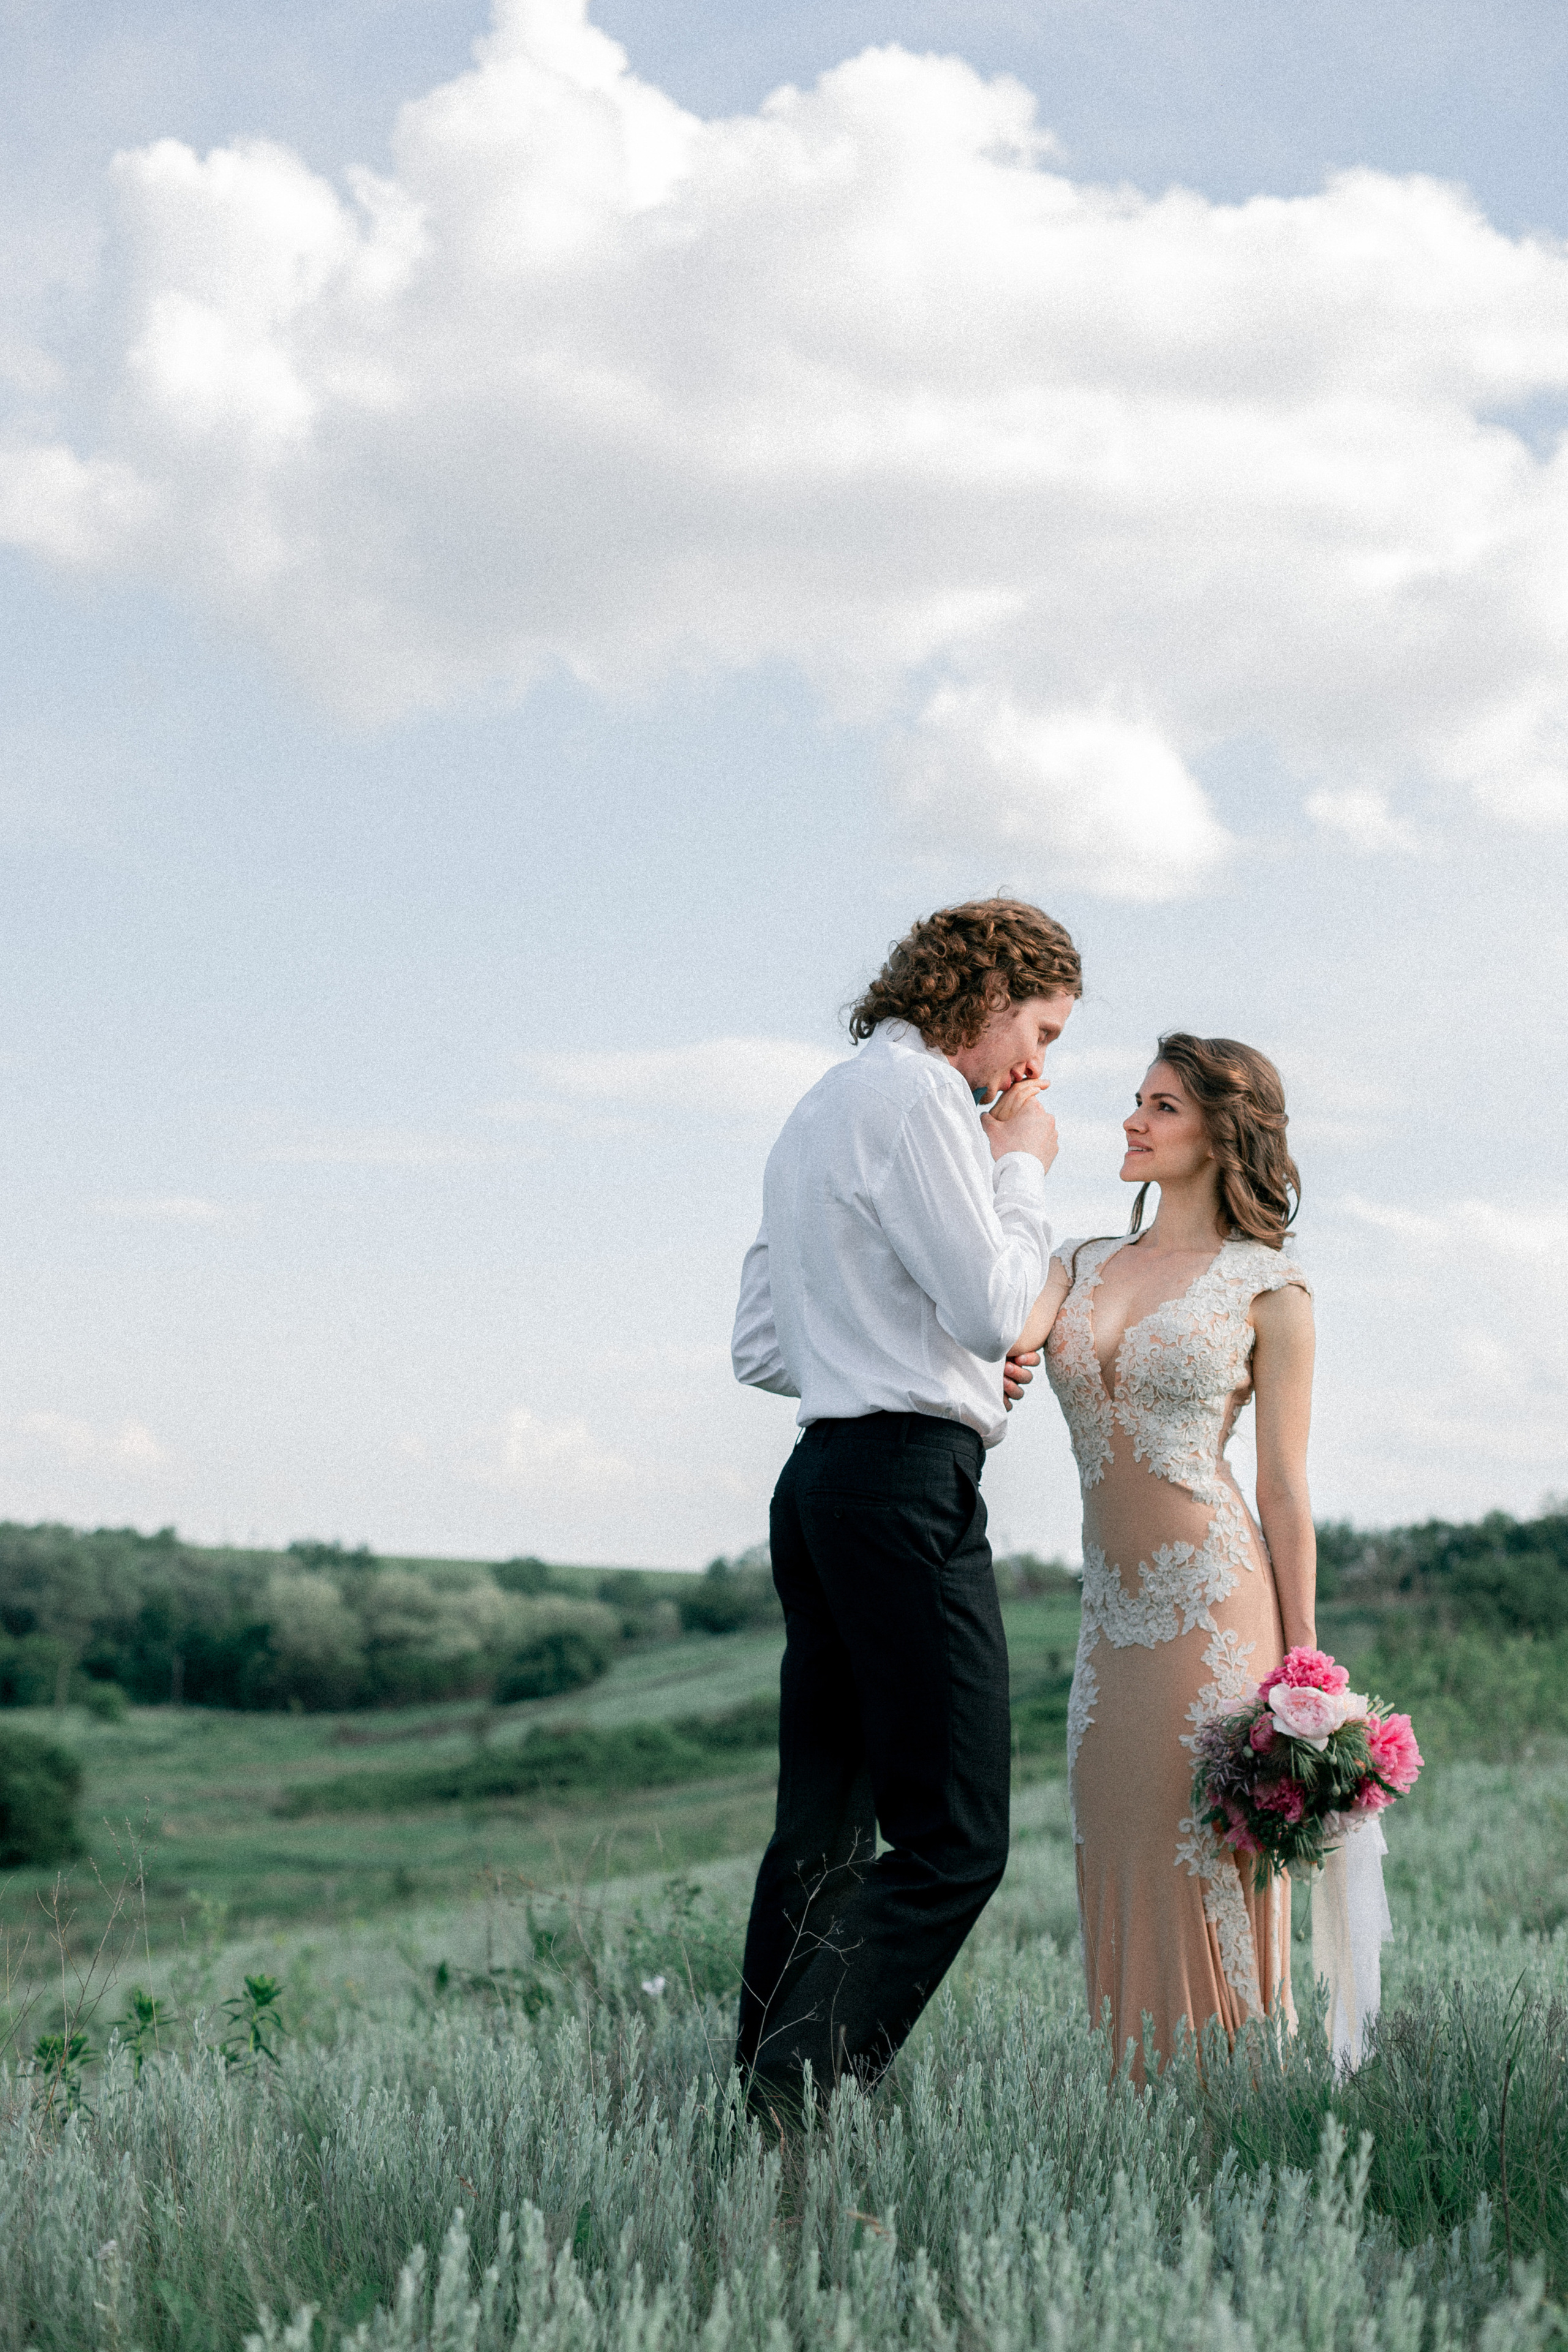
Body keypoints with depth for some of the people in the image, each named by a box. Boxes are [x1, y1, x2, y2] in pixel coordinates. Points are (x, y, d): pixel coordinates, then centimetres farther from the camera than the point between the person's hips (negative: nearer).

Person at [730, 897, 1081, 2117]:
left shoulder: (820, 1112, 24)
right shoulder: (919, 1096, -7)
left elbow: (761, 1349, 24)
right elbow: (994, 1308, -13)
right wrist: (1024, 1170, 1)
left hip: (821, 1475, 10)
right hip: (909, 1486, -10)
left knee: (825, 1834, 8)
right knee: (955, 1842, -11)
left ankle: (765, 2098, 5)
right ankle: (797, 2102, -18)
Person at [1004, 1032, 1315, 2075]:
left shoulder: (1267, 1285, -1)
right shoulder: (1080, 1268, 14)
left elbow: (1287, 1491, -3)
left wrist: (1301, 1668, -6)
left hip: (1216, 1607, -5)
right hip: (1112, 1617, 5)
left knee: (1215, 1870, -4)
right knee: (1119, 1879, 7)